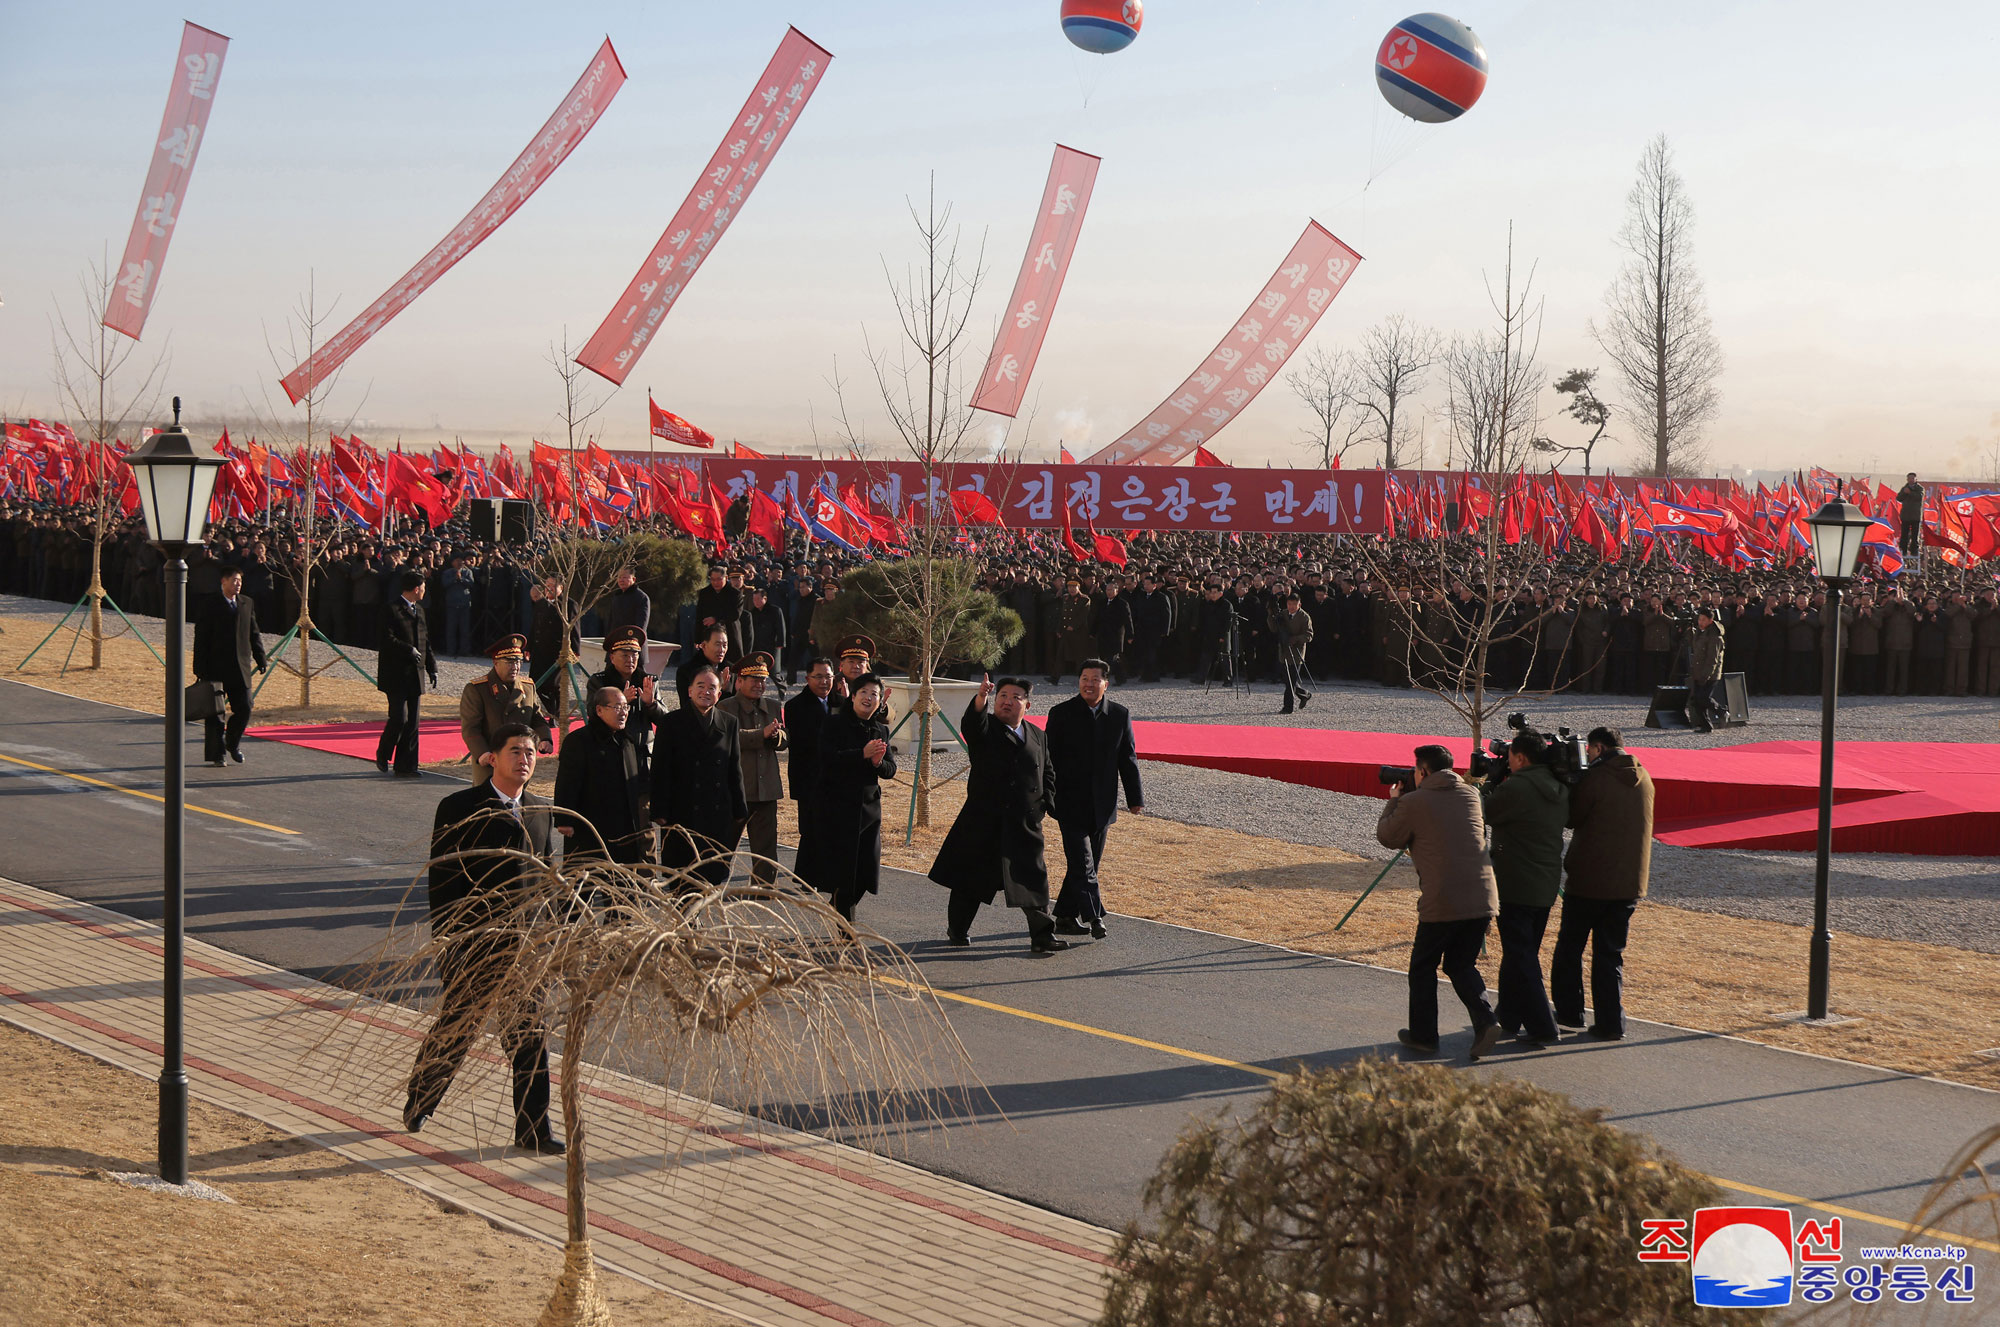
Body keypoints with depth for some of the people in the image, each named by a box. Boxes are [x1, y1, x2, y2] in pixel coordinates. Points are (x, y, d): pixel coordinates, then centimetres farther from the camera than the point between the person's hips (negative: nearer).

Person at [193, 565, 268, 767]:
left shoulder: (247, 604, 9)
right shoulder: (209, 607, -6)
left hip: (240, 668, 4)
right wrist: (201, 670, -10)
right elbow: (201, 640, -6)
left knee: (244, 708, 2)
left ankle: (233, 743, 27)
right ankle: (216, 754, 11)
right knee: (214, 712, 2)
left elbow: (254, 634, 17)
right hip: (215, 669, -4)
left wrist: (261, 659, 11)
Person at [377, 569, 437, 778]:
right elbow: (388, 639, -18)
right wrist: (409, 650, -21)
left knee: (412, 723, 5)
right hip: (396, 675, -8)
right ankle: (383, 754, 13)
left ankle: (406, 767, 8)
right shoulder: (392, 610, -8)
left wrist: (431, 667, 16)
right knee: (399, 719, -11)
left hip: (415, 675, 8)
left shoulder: (418, 610, 19)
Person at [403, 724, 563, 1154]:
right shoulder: (459, 809, -8)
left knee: (530, 1038, 2)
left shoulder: (539, 812, 8)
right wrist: (448, 949, -14)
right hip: (472, 946, -4)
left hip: (524, 945, 4)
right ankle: (419, 1103, 33)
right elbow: (443, 885, -10)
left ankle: (533, 1130, 8)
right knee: (453, 1033, 9)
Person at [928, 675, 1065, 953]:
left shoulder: (1037, 736, 12)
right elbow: (971, 724, -27)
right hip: (983, 821, -3)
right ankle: (957, 929, 24)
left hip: (1025, 823, 3)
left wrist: (1045, 803, 6)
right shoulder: (985, 728, -2)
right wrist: (981, 698, -47)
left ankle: (1043, 935, 7)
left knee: (1034, 879, 1)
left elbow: (1048, 772, 22)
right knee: (971, 877, 8)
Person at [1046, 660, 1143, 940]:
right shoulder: (1062, 714, -2)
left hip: (1101, 806, 4)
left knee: (1088, 863, 9)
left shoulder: (1120, 715, 5)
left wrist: (1135, 798, 6)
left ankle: (1065, 916, 20)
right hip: (1070, 803, -4)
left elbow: (1128, 759, 10)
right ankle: (1094, 917, -15)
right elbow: (1048, 758, 0)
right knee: (1082, 863, -12)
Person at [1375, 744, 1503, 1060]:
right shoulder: (1470, 795, 11)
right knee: (1462, 965, 17)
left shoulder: (1413, 802, -6)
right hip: (1482, 898, 5)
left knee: (1423, 967, 13)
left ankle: (1423, 1035, 19)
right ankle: (1485, 1021, -4)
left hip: (1442, 903, -5)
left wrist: (1393, 801, 23)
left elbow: (1387, 837, 7)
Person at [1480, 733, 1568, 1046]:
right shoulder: (1559, 791, 6)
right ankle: (1508, 1015, 31)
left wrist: (1488, 783, 11)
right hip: (1547, 887, 8)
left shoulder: (1516, 787, -18)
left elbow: (1485, 814, -6)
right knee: (1523, 952, 19)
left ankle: (1541, 1026, -8)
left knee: (1521, 956, -4)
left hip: (1515, 887, -8)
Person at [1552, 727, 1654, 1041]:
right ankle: (1611, 1023, 4)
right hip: (1630, 883, 5)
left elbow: (1572, 817, -5)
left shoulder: (1595, 778, -13)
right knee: (1611, 953, 9)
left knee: (1570, 946, 13)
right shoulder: (1643, 779, 7)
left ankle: (1569, 1012, 18)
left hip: (1588, 880, -5)